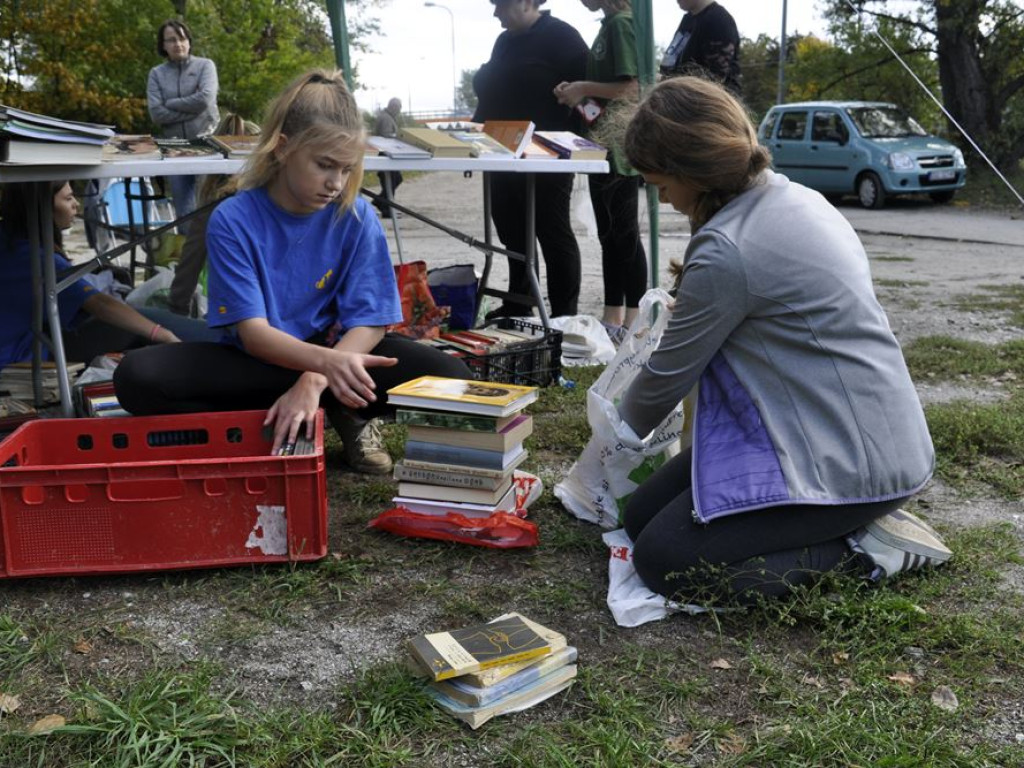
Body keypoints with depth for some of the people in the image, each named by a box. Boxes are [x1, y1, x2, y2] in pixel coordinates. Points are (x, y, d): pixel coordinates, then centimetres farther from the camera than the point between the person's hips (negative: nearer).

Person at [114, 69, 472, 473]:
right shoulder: (232, 220, -16)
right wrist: (326, 361, -42)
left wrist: (313, 382, -32)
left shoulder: (357, 218, -11)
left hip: (337, 353, 1)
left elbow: (368, 322, -14)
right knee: (136, 378, -27)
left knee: (450, 375, -25)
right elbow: (253, 332, -21)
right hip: (255, 361, 0)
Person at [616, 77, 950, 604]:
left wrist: (617, 434, 10)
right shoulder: (794, 197, 5)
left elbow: (666, 378, -9)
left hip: (846, 460, -10)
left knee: (662, 559, -11)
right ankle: (857, 518, 11)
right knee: (641, 516, 9)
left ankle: (857, 548, -3)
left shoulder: (725, 252, -23)